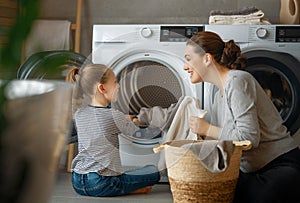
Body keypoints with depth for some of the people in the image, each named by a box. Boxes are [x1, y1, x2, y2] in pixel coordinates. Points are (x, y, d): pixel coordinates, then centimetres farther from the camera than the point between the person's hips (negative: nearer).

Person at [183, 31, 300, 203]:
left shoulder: (237, 80, -14)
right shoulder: (219, 95, 14)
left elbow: (250, 137, -21)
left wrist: (207, 129, -11)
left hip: (283, 165, -9)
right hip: (253, 171, 9)